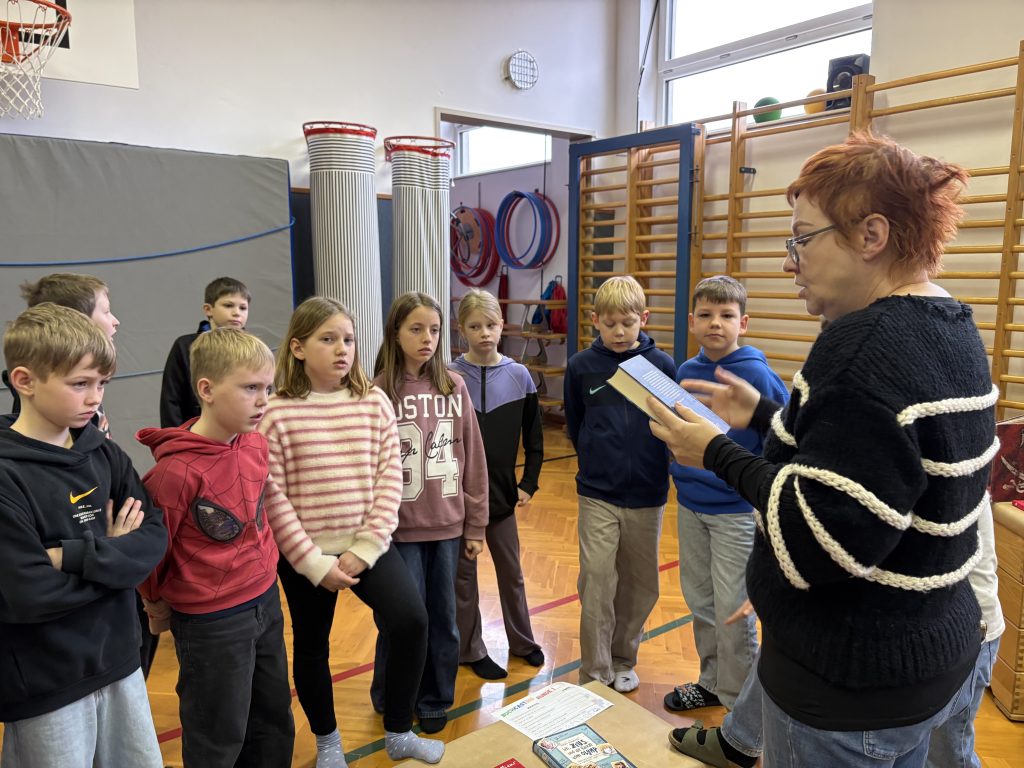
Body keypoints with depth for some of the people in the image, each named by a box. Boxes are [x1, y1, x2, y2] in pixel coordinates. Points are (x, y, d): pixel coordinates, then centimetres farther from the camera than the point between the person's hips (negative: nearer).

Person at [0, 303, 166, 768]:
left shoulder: (104, 454, 0)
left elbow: (154, 540, -6)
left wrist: (75, 555, -20)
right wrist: (114, 555, -11)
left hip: (119, 665, 5)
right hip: (45, 688, -5)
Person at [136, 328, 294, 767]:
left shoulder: (256, 443, -5)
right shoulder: (177, 471, -26)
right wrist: (157, 604, 2)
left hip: (266, 601, 6)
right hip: (212, 622, -6)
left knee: (274, 720, 22)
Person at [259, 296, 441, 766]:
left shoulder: (374, 402, -3)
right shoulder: (276, 414, -10)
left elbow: (389, 476, -4)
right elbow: (272, 496, -11)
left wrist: (367, 548, -11)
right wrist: (314, 563, -13)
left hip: (367, 547, 2)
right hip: (305, 555, -1)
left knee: (410, 621, -13)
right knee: (312, 646, 14)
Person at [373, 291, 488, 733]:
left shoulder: (454, 386, 0)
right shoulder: (379, 393, -9)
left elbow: (473, 460, 4)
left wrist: (475, 526, 5)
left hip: (448, 526, 3)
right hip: (400, 528, -3)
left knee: (442, 619, 13)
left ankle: (435, 700, 34)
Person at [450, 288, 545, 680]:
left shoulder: (518, 375, -2)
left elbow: (533, 438, 4)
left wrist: (528, 484, 0)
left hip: (501, 491, 2)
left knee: (511, 570, 17)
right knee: (463, 573, 11)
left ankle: (522, 641, 35)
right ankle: (471, 649, 28)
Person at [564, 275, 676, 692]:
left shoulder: (661, 364, -5)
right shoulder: (581, 366, -2)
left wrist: (650, 465, 2)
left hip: (647, 496, 1)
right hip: (597, 495, 0)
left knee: (639, 585, 13)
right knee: (596, 584, -2)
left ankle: (623, 660, 34)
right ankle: (594, 674, 14)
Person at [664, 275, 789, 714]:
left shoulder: (757, 375, -15)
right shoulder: (686, 372, 2)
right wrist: (682, 467, 6)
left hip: (736, 509, -6)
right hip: (690, 504, 6)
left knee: (732, 608, 4)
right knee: (699, 598, 17)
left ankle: (739, 701, 25)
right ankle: (712, 681, 38)